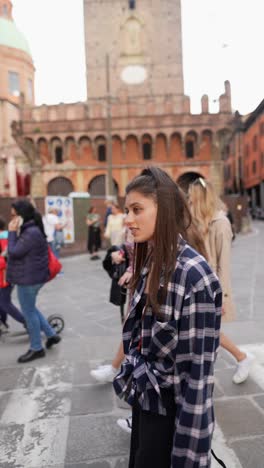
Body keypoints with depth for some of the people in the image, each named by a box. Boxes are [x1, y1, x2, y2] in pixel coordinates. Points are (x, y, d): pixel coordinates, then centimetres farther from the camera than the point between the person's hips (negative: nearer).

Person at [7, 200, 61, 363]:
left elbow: (14, 252, -22)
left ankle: (36, 349, 18)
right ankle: (52, 334, 30)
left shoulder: (31, 233, -23)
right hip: (31, 277, 10)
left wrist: (12, 232, -15)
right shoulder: (30, 230, 11)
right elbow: (19, 251, 15)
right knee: (31, 309, 22)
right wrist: (15, 232, 5)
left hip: (29, 278, -10)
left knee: (29, 312, 3)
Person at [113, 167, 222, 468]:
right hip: (144, 397, 7)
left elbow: (197, 370, -23)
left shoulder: (194, 275, -26)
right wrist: (132, 381, 14)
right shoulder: (149, 263, 0)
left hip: (170, 407, -7)